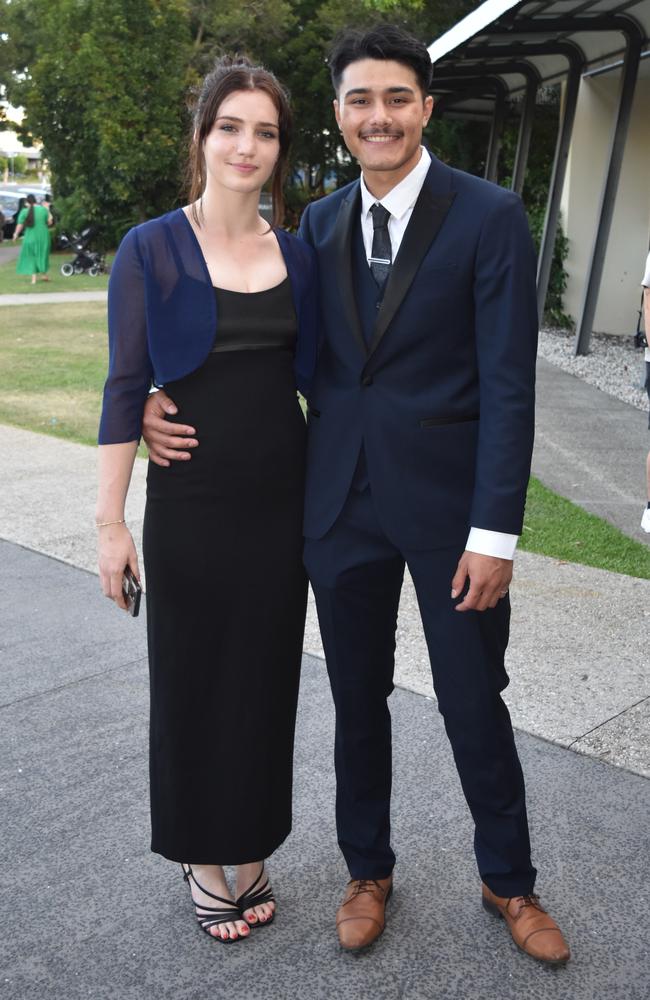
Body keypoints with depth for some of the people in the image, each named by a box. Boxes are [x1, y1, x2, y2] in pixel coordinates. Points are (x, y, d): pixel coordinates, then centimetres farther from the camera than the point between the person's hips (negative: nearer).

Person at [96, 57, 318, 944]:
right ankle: (203, 855, 30)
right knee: (195, 677, 9)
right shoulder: (151, 249, -6)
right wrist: (111, 521, -10)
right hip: (192, 503, -3)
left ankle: (251, 847, 33)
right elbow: (126, 388, -7)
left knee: (267, 674, 13)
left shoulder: (297, 254, 5)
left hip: (283, 497, 4)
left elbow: (312, 374, 11)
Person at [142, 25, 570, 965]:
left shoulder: (490, 216, -7)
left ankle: (508, 881, 34)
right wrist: (168, 396, -5)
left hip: (449, 501, -3)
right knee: (358, 700, 16)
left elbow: (509, 385, -11)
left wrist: (494, 532, -15)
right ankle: (368, 869, 39)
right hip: (342, 499, 4)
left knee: (475, 706, 9)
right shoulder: (320, 222, 7)